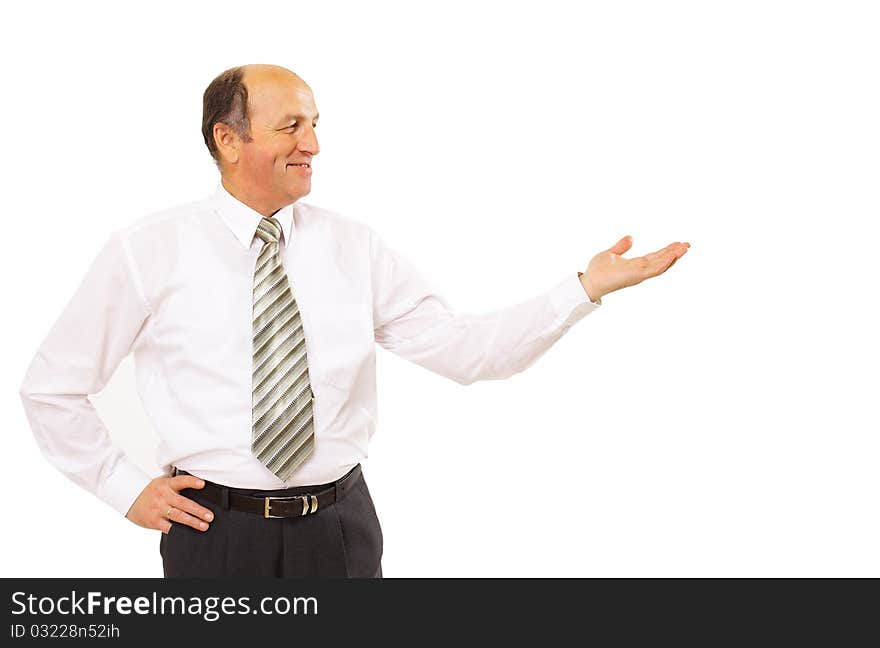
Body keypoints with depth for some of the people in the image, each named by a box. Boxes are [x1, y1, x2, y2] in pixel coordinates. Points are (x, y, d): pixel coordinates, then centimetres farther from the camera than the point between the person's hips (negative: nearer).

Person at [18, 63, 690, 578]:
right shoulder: (148, 250, -4)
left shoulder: (353, 247, 3)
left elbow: (467, 349, -4)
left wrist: (587, 287, -13)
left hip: (340, 525, 3)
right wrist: (126, 488, -1)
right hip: (216, 527, -2)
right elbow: (52, 387, 4)